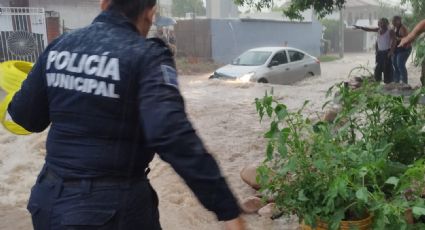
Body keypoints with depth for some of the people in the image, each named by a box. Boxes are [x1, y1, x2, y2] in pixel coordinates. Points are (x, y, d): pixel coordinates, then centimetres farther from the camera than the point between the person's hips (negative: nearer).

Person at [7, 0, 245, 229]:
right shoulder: (146, 56, -16)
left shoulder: (59, 46, 1)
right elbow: (174, 137, -28)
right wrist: (228, 209, -27)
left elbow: (25, 115, 9)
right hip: (113, 208, -5)